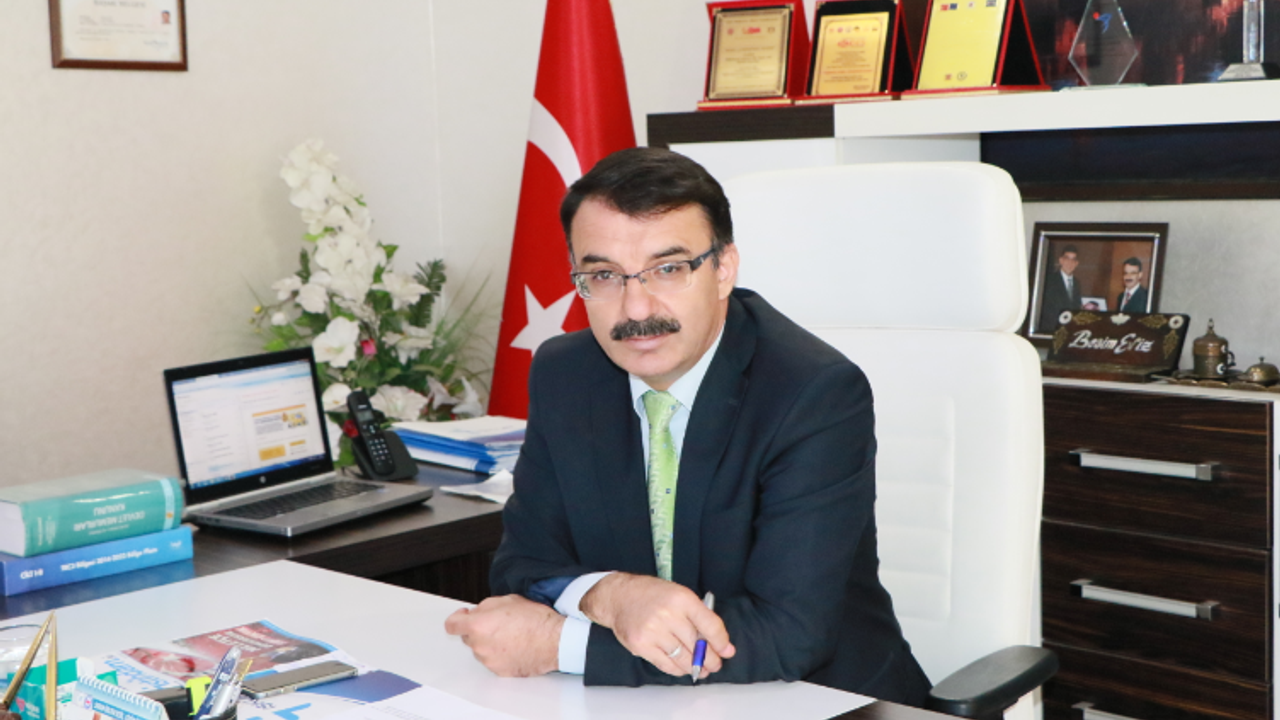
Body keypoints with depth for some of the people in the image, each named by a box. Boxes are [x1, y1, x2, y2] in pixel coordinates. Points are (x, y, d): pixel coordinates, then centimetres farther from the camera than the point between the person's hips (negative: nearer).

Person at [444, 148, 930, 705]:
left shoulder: (820, 394, -18)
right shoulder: (562, 376, -1)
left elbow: (787, 635, -23)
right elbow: (522, 564, 0)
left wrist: (559, 642, -22)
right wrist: (607, 593, -22)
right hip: (637, 704, 4)